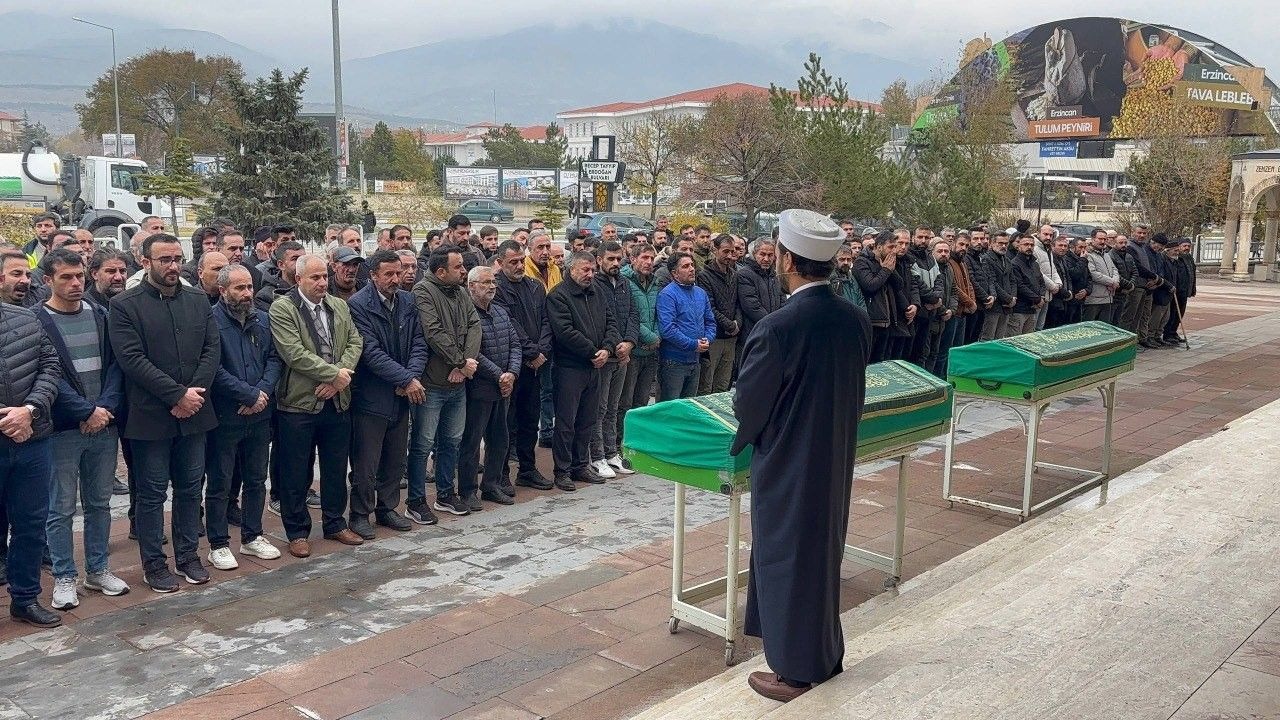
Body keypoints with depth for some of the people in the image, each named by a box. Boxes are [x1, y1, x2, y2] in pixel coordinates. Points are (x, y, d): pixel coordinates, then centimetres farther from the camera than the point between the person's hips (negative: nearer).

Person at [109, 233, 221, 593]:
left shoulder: (198, 300, 8)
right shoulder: (124, 305, -6)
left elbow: (212, 349, 3)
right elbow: (132, 359, -14)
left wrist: (195, 392, -11)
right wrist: (178, 395, -17)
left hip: (193, 412, 4)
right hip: (150, 416, -4)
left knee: (190, 487, 13)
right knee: (152, 493, 6)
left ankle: (188, 555, 26)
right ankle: (154, 564, 18)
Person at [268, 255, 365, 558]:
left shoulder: (339, 306, 10)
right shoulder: (282, 308, -9)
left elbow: (355, 342, 3)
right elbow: (294, 353, -18)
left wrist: (339, 378, -12)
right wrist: (335, 373, -17)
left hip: (338, 401, 5)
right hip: (298, 403, -5)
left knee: (336, 468, 15)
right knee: (296, 474, 5)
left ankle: (335, 524, 30)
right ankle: (297, 532, 18)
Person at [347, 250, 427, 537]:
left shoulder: (408, 301, 6)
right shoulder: (358, 304, -13)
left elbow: (419, 342, 3)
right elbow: (371, 352, -19)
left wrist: (412, 377, -14)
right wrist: (407, 380, -20)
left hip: (402, 395, 6)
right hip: (371, 395, -6)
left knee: (396, 460, 15)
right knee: (366, 463, 3)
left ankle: (387, 508, 30)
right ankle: (359, 514, 18)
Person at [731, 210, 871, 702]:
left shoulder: (777, 328, -26)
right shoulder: (857, 319, -5)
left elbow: (748, 403, -15)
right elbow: (852, 390, 5)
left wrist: (746, 437, 5)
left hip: (787, 464, -6)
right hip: (836, 457, 7)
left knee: (786, 556, 8)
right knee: (823, 550, 21)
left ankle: (795, 671, 20)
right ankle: (825, 653, 35)